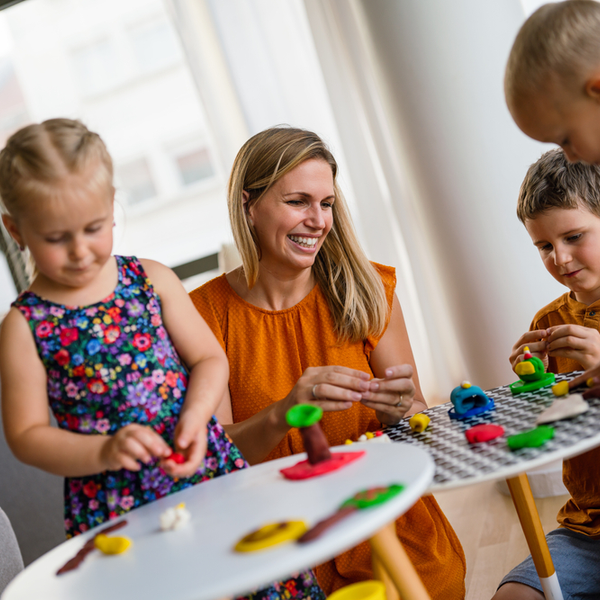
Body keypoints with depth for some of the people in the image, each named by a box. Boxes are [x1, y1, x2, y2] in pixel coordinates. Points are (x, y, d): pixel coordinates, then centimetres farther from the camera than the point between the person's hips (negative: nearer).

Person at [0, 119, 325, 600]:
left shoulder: (152, 280, 2)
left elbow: (210, 359, 6)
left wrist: (195, 416, -12)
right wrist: (104, 451, -19)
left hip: (209, 470, 2)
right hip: (112, 508, -2)